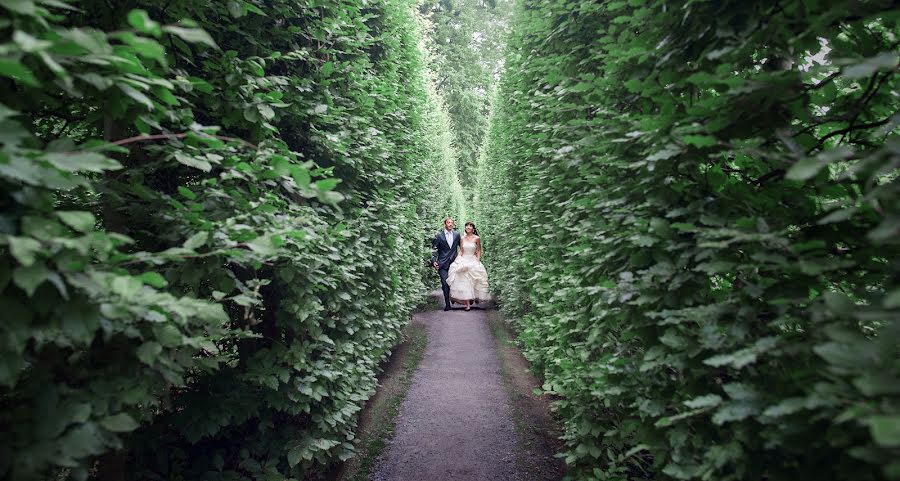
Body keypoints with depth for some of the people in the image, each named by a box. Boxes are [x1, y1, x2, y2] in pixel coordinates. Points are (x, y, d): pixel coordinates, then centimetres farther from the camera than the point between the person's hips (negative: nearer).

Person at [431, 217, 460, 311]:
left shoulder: (457, 235, 9)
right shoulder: (439, 235, 1)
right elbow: (434, 249, 1)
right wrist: (434, 261, -10)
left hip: (453, 262, 2)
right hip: (443, 264, -2)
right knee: (445, 283, -7)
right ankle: (447, 304, -2)